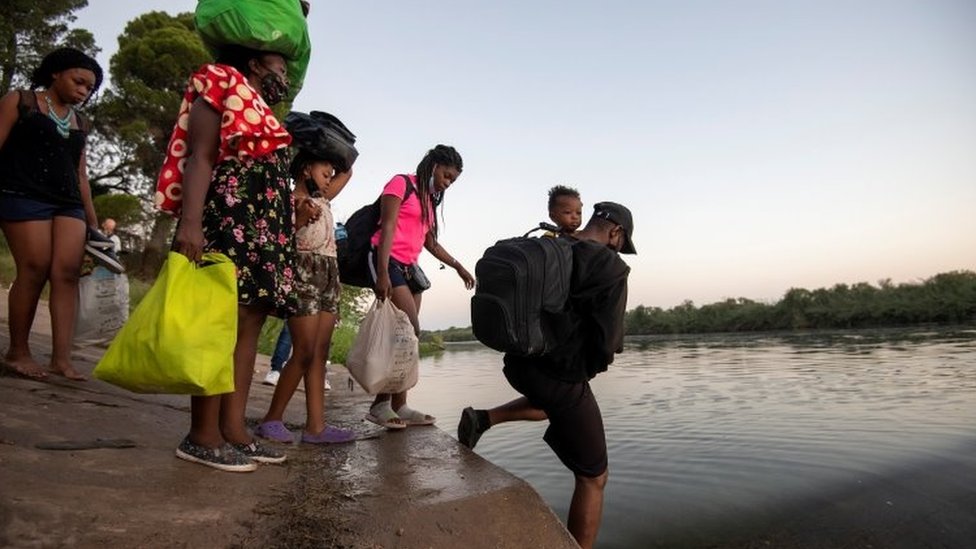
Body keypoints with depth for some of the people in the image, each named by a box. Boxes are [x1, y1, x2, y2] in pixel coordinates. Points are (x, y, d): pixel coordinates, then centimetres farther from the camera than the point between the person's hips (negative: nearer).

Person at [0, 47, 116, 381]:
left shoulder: (80, 123, 20)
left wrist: (93, 220, 16)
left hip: (68, 203, 4)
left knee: (67, 272, -10)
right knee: (35, 270, -11)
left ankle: (61, 357, -12)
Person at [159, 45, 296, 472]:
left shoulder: (261, 110, 29)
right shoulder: (223, 83, 4)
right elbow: (199, 156, -9)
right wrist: (190, 221, -21)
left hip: (264, 227, 9)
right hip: (229, 218, -9)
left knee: (250, 324, 3)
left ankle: (233, 429, 6)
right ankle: (202, 437, -8)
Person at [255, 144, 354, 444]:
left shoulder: (322, 199, 21)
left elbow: (347, 171, 31)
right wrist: (300, 215, -30)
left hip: (329, 276, 8)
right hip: (304, 274, -8)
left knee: (320, 353, 2)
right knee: (304, 352, -10)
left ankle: (315, 425, 2)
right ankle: (271, 420, 4)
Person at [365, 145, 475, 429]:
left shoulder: (429, 200, 23)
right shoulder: (401, 183, -1)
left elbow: (431, 242, 30)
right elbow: (387, 228, -11)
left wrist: (458, 266, 30)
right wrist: (382, 273, -20)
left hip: (409, 268, 8)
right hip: (389, 262, -8)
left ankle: (397, 406, 4)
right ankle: (381, 405, -9)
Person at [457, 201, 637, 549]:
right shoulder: (610, 268, -15)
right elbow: (608, 342, -16)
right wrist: (592, 365, 5)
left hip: (519, 365, 7)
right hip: (561, 378, -7)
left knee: (551, 402, 41)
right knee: (593, 478, 11)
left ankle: (483, 420, 21)